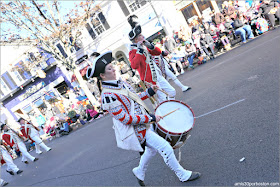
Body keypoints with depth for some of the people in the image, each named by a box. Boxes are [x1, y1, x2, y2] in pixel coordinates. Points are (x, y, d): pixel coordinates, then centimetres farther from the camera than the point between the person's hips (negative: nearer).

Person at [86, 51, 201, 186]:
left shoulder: (120, 83, 2)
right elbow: (125, 119, -26)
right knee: (165, 148, -2)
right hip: (136, 130, -9)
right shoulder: (108, 96, -25)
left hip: (144, 122, 9)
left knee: (153, 148, 25)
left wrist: (149, 92, 1)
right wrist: (151, 118, -24)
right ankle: (183, 175, 21)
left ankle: (139, 172, 47)